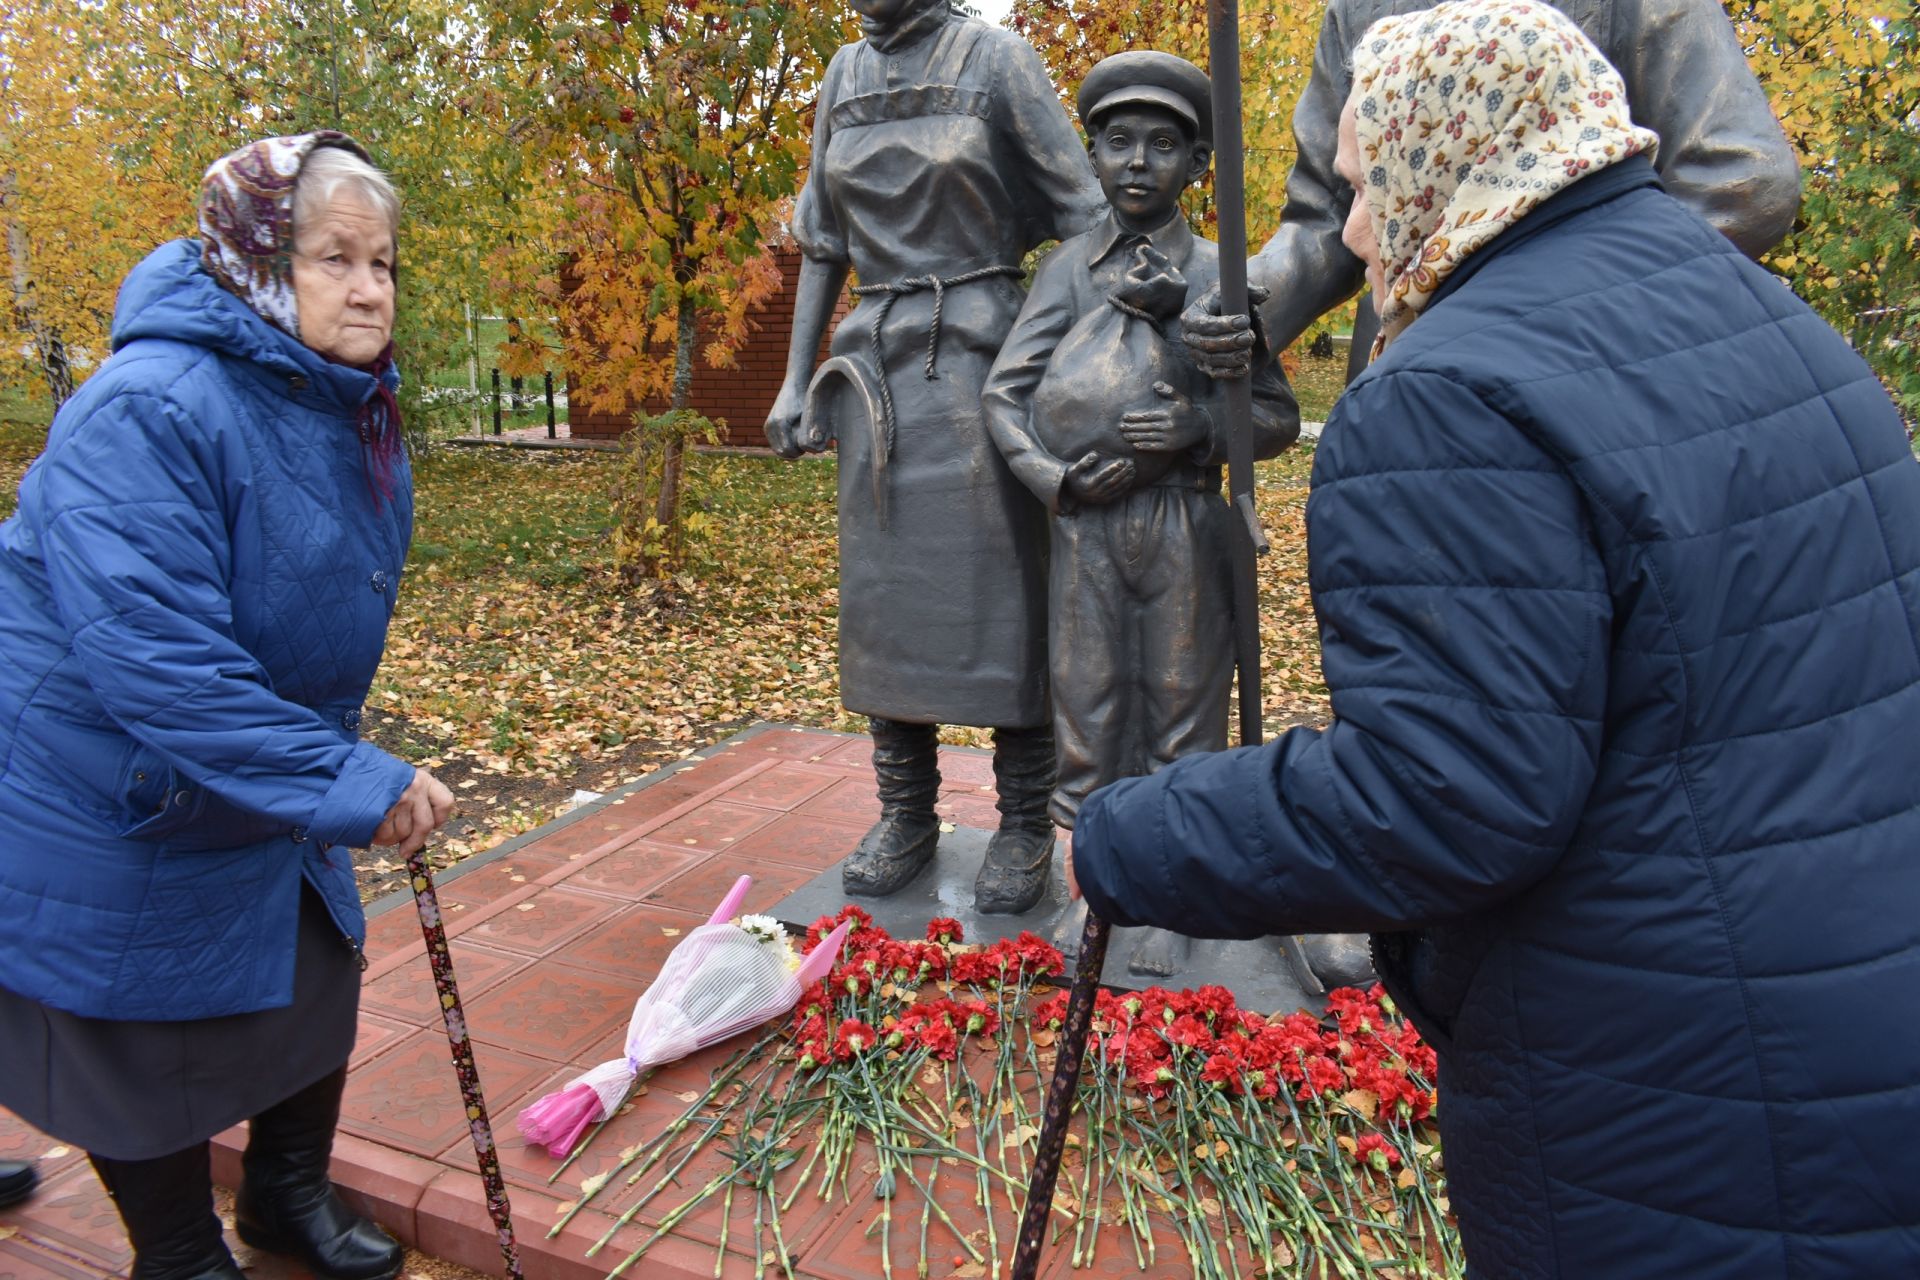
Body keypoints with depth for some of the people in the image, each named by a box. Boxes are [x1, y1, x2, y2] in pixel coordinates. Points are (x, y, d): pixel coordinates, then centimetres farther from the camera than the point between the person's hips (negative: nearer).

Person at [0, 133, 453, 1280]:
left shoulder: (360, 419, 0)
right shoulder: (150, 412, -29)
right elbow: (154, 657, -36)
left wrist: (344, 764, 15)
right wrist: (350, 784, -35)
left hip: (268, 789, 8)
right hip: (108, 813, -8)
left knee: (316, 978, 19)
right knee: (153, 1045, 10)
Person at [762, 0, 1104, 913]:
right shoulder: (846, 73, 14)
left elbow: (1083, 217, -5)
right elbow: (823, 240, 17)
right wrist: (796, 377, 12)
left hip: (978, 353, -5)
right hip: (876, 359, 5)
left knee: (998, 586, -4)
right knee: (881, 583, 4)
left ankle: (1024, 824, 8)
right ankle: (907, 817, 16)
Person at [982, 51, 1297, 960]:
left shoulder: (1218, 275, 5)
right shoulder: (1068, 267, 7)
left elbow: (1279, 417, 7)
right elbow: (1003, 393, 4)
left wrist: (1205, 424, -12)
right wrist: (1056, 477, -11)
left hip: (1185, 525, -1)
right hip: (1084, 521, 1)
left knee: (1182, 703, 5)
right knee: (1087, 707, 6)